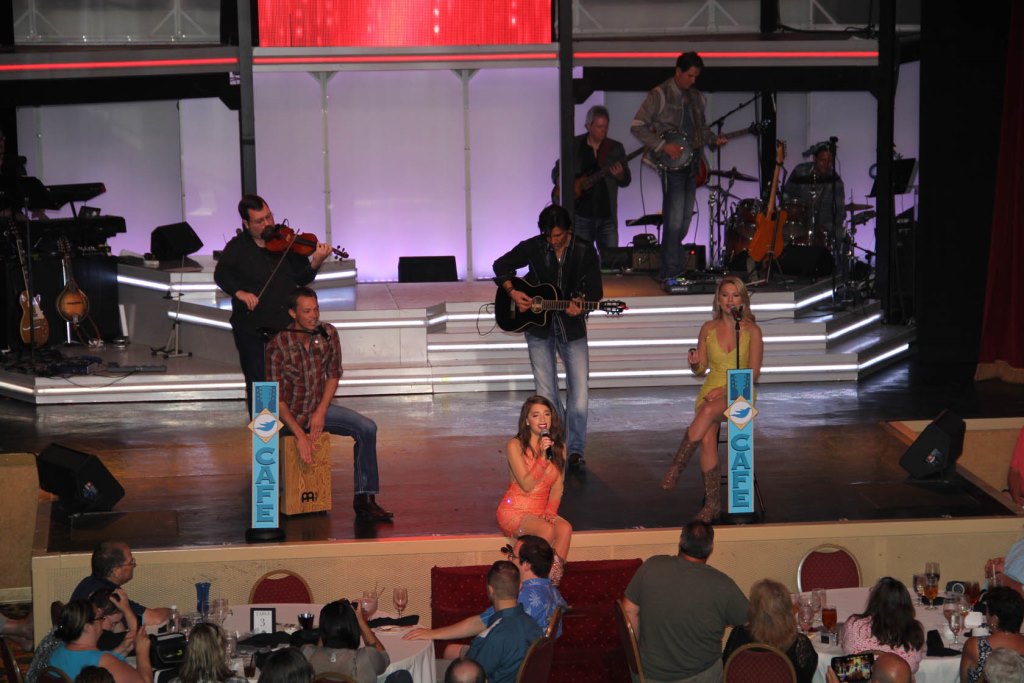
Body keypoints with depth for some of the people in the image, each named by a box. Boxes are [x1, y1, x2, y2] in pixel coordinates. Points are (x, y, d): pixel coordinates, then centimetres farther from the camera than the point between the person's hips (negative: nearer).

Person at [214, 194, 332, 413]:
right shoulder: (237, 247, 3)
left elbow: (302, 278, 2)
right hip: (252, 328, -1)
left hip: (286, 323, 1)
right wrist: (239, 292, -20)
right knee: (259, 383, 1)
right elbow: (221, 274, -3)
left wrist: (315, 263, -18)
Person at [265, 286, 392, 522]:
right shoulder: (278, 345, -22)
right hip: (290, 414, -4)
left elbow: (333, 375, 5)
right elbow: (276, 398, -19)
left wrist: (321, 412, -8)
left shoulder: (328, 334, -8)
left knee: (367, 428, -14)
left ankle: (364, 499, -11)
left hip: (319, 408, 4)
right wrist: (300, 435, -25)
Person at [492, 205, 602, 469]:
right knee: (546, 393, 3)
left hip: (572, 328, -1)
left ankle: (575, 449, -2)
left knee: (579, 390, -9)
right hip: (539, 329, 1)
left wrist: (579, 303, -26)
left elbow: (595, 290, -5)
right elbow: (502, 266, 8)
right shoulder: (533, 248, -4)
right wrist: (512, 293, -8)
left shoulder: (584, 252, -6)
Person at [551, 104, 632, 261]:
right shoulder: (574, 145, 5)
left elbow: (626, 181, 8)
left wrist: (620, 175, -15)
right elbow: (556, 172, 12)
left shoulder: (615, 148, 8)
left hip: (607, 215, 1)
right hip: (580, 214, -1)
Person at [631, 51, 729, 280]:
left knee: (685, 221, 8)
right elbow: (637, 127, -10)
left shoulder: (696, 97, 16)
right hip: (671, 165, -7)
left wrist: (714, 139, 5)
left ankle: (670, 269, 20)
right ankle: (671, 274, -8)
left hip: (692, 164, 7)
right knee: (674, 221, -11)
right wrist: (664, 146, -16)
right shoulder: (659, 96, -6)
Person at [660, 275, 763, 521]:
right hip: (711, 391, 2)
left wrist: (726, 390, -16)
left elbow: (753, 373, -3)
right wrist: (694, 363, -10)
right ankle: (713, 502, -26)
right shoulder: (708, 329, 9)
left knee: (709, 411, -38)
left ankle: (677, 466, -31)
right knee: (707, 438, -29)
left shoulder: (752, 331, 0)